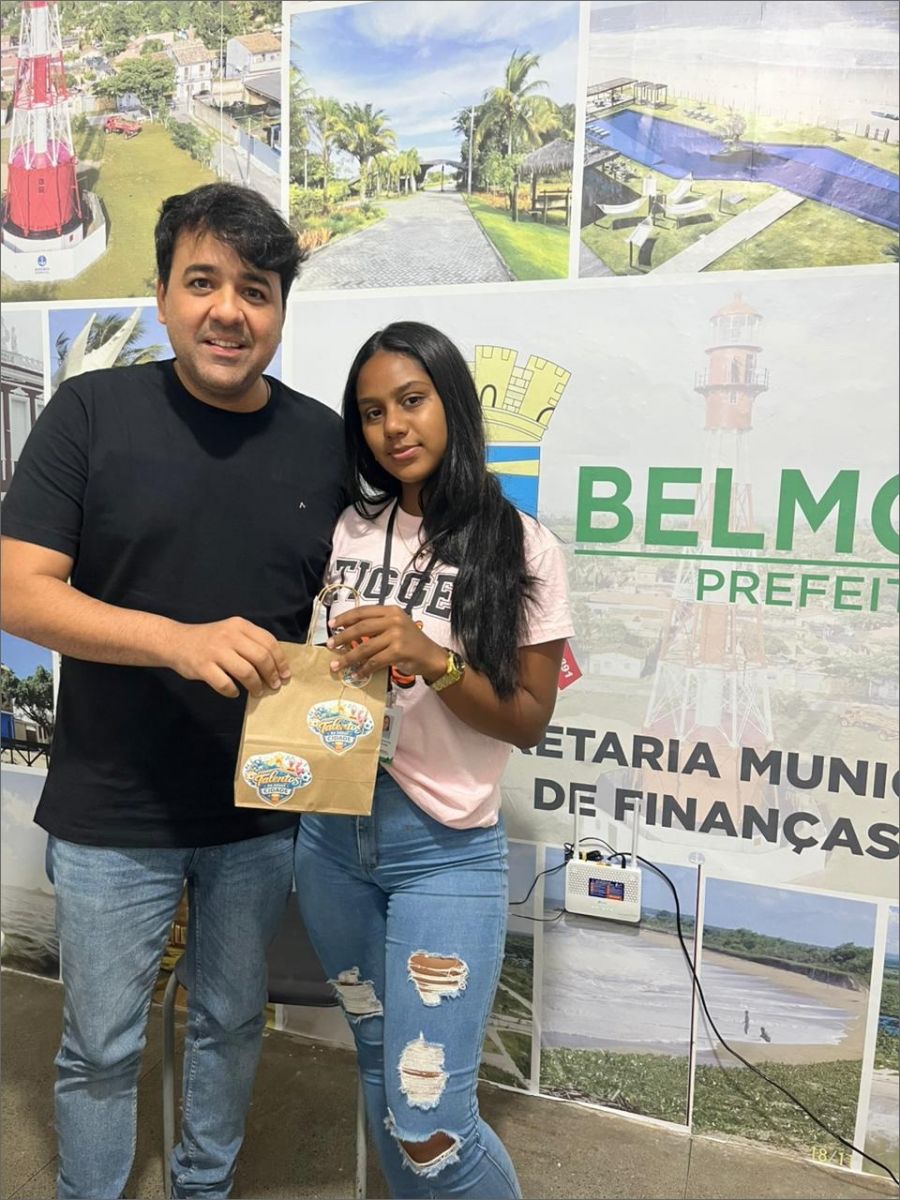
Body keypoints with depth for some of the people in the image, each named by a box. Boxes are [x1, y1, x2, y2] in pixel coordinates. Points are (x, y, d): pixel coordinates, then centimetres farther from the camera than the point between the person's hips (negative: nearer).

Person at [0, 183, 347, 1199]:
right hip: (111, 812, -2)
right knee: (101, 1048, 16)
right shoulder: (92, 411, -8)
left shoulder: (323, 439, -1)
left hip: (261, 810, 3)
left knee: (231, 1025, 22)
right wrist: (180, 639, -28)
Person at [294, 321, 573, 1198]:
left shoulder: (519, 549, -8)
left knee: (429, 1125, -1)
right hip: (330, 833, 4)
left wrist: (429, 658, -22)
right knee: (380, 1074, 21)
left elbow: (528, 719, -7)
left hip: (446, 848, -4)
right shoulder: (346, 529, 2)